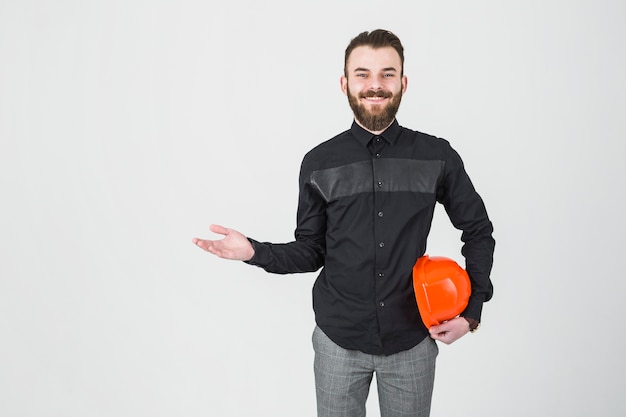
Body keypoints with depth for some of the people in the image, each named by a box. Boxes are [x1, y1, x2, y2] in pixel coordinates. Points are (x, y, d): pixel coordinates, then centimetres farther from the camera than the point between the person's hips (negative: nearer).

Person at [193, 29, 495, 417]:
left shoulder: (437, 156, -5)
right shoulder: (320, 163, -4)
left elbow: (479, 231, 5)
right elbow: (310, 251, 3)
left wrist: (472, 311, -2)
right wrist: (254, 251, -14)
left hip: (412, 340, 1)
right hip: (339, 340, 0)